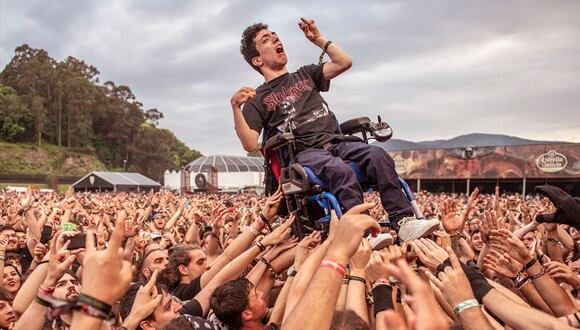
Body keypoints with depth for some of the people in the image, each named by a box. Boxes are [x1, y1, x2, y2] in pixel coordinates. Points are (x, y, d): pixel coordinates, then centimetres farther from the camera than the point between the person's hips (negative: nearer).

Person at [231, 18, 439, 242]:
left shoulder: (305, 75, 26)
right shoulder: (258, 99, 11)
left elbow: (344, 62, 15)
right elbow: (250, 145, -3)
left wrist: (318, 39, 17)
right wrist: (235, 107, -15)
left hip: (336, 141, 4)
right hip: (304, 152, -4)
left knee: (378, 156, -25)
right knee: (340, 170, -36)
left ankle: (404, 223, -32)